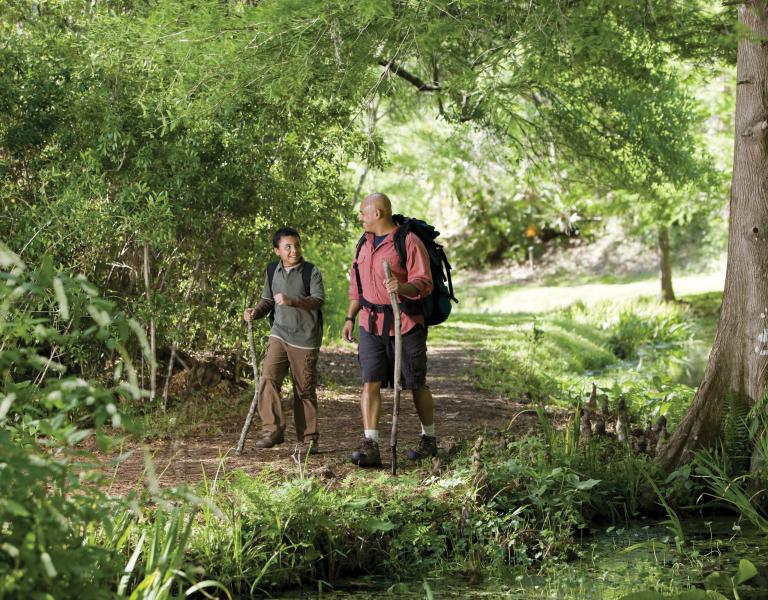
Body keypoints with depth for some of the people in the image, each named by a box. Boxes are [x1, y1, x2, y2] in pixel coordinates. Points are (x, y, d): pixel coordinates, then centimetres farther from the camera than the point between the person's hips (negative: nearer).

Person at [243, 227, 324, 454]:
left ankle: (308, 438, 12)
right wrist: (255, 312, 0)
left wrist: (292, 301, -29)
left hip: (305, 338, -4)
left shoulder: (311, 272, -5)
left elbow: (318, 300, -16)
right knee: (268, 378, -14)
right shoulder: (272, 271, 9)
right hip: (279, 335, 4)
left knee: (305, 389, 2)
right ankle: (272, 430, -9)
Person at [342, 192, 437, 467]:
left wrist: (403, 287, -37)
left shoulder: (409, 242, -11)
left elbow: (424, 282, -17)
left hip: (405, 324, -6)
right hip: (371, 324, 6)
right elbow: (357, 283, 22)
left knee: (416, 385, 7)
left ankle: (429, 439, 25)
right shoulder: (366, 242, 13)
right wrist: (350, 317, 17)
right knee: (370, 382, -7)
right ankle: (370, 446, -10)